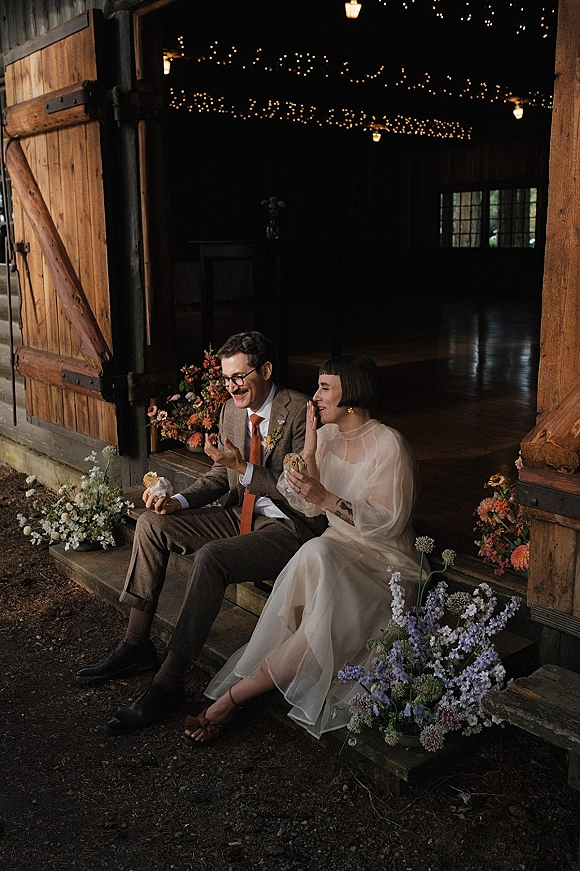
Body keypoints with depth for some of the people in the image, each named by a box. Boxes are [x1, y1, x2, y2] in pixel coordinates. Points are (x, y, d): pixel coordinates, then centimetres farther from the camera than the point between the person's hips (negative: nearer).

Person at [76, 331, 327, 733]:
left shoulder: (301, 411, -17)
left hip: (290, 525, -8)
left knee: (211, 557, -33)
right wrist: (178, 501, -3)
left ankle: (169, 684, -22)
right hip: (242, 515, 9)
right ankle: (136, 645, 4)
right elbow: (220, 474, 15)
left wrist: (244, 468, -27)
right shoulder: (232, 409, 7)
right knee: (152, 524, -3)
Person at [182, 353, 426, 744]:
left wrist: (327, 498, -27)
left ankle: (233, 695, -21)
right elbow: (308, 508, 4)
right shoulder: (327, 436, 7)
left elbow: (389, 523, -17)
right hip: (338, 549, 5)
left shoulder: (388, 445, -13)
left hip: (384, 561, -5)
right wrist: (309, 450, -9)